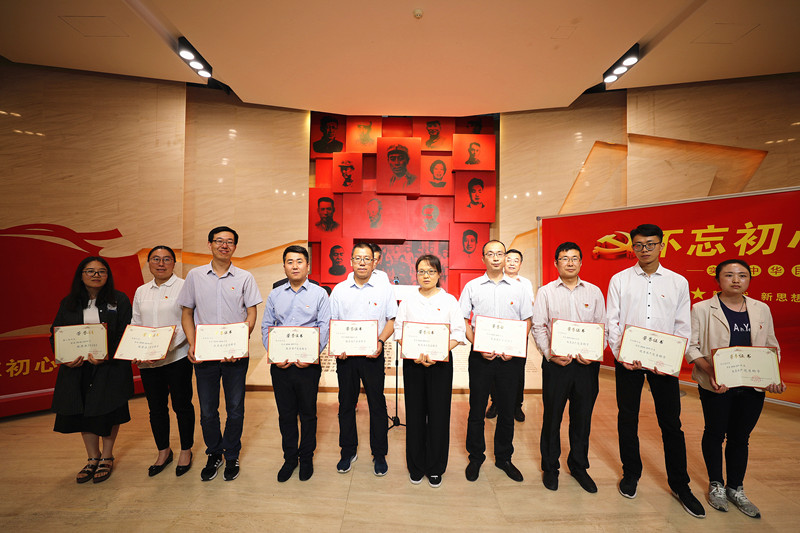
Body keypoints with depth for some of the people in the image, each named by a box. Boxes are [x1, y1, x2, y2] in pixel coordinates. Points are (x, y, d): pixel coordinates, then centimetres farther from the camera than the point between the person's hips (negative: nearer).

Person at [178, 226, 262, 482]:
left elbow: (251, 314, -1)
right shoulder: (195, 276, 5)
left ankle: (231, 456, 28)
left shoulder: (244, 277, 0)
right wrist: (192, 344, -5)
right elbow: (187, 313, 8)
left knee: (235, 408, 8)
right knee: (207, 410, 12)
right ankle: (214, 455, 33)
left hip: (236, 354, -1)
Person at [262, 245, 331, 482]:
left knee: (308, 413, 9)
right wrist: (273, 355, -6)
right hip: (280, 365, 3)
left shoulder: (319, 294, 0)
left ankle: (306, 458, 29)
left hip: (307, 364, -2)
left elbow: (324, 328, -5)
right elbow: (266, 327, 8)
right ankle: (289, 458, 31)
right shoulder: (275, 295, 9)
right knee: (285, 413, 13)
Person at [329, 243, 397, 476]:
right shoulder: (339, 290, 5)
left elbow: (391, 321, 3)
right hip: (345, 354, 2)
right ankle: (348, 452, 30)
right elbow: (331, 322, 8)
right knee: (346, 403, 12)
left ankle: (379, 455, 23)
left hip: (372, 354, -2)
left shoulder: (384, 289, 1)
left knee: (377, 404, 5)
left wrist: (380, 341, -13)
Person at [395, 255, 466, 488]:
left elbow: (458, 333, -3)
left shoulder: (449, 300, 3)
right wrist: (415, 354, -13)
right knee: (415, 414, 7)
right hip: (413, 363, 1)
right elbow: (399, 331, 2)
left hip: (441, 363, -1)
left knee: (439, 414, 4)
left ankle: (435, 468, 22)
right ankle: (416, 467, 25)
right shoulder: (408, 301, 6)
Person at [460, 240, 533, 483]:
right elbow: (463, 321, 2)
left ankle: (504, 458, 31)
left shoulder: (518, 288, 5)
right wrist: (479, 346, -11)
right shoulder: (472, 287, 2)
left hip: (509, 357, 1)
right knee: (477, 409, 6)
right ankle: (476, 457, 25)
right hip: (481, 356, -1)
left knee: (507, 410, 12)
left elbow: (527, 322, 7)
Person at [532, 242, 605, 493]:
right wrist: (550, 354, -14)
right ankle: (550, 467, 25)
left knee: (582, 417, 12)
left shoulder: (594, 292, 8)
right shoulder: (546, 292, 2)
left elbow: (603, 328, 7)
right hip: (556, 362, -2)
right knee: (551, 417, 7)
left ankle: (579, 466, 33)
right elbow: (538, 327, -1)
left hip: (587, 364, 2)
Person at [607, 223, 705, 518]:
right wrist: (621, 354, -11)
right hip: (627, 360, 0)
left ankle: (679, 484, 26)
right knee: (627, 419, 10)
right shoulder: (619, 280, 2)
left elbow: (683, 326, 4)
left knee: (671, 423, 8)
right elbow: (612, 322, 0)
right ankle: (631, 474, 28)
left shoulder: (678, 282, 5)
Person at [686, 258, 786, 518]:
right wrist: (710, 372, -21)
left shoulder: (761, 309, 7)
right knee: (715, 433, 10)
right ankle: (716, 484, 29)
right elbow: (691, 346, -8)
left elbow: (771, 346, 12)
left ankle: (736, 489, 31)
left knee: (740, 437, 13)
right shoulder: (702, 309, -7)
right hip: (716, 386, -3)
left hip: (752, 386, 4)